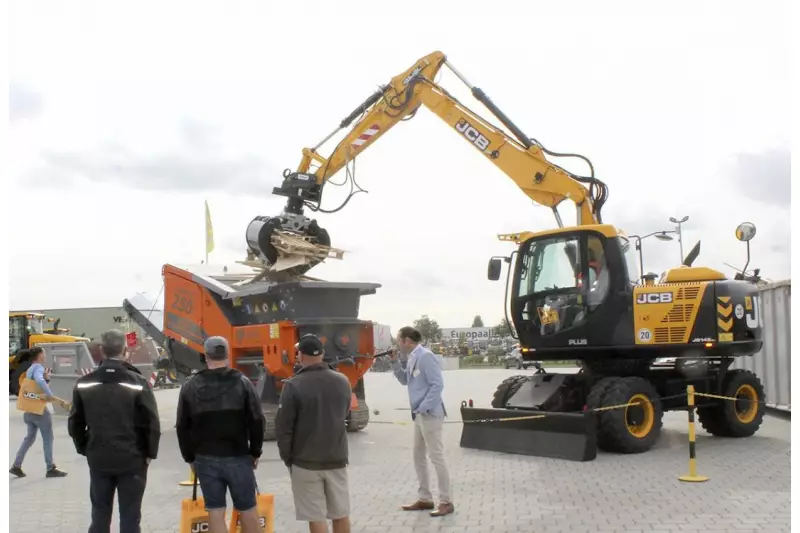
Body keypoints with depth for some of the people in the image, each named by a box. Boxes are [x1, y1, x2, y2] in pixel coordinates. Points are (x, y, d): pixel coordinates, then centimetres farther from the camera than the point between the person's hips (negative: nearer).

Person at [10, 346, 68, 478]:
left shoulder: (30, 369, 13)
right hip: (39, 410, -9)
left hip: (29, 410, 9)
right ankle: (51, 469, 7)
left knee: (29, 437, 19)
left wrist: (47, 379, -5)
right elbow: (39, 381, -38)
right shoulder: (38, 368, -17)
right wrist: (49, 394, -31)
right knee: (48, 439, 1)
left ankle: (16, 466, 18)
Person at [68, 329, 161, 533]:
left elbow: (75, 424, 7)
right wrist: (150, 453, 3)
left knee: (99, 516, 14)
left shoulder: (84, 384, 0)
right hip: (132, 460, -3)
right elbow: (152, 424, -10)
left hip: (98, 460, 3)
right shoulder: (137, 382, -11)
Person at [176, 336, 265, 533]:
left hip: (206, 458, 2)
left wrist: (190, 458, 14)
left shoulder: (190, 386, 2)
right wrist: (255, 452, 6)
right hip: (238, 456, -1)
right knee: (247, 509, 9)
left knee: (215, 511, 6)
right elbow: (256, 421, -5)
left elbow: (183, 427, 5)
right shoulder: (242, 382, -4)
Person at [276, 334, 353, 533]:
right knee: (341, 513, 14)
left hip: (306, 461, -4)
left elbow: (283, 427, -11)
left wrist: (287, 457, 1)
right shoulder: (342, 381, 2)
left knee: (316, 516, 2)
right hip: (337, 458, 4)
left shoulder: (294, 385, -14)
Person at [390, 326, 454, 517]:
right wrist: (394, 362, 8)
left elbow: (437, 385, -20)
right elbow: (405, 380, 23)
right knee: (419, 457, 15)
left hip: (429, 415, -10)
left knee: (436, 457, -4)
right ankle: (425, 499, 24)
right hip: (419, 415, 10)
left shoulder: (425, 356, -17)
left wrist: (423, 408, -19)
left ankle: (446, 502, 3)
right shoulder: (412, 358, 11)